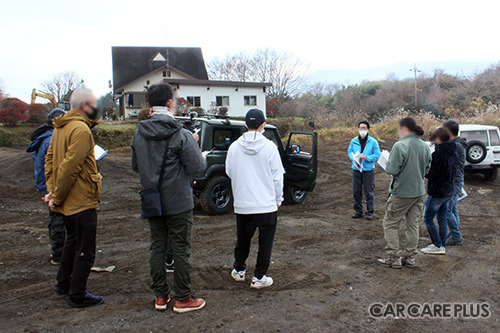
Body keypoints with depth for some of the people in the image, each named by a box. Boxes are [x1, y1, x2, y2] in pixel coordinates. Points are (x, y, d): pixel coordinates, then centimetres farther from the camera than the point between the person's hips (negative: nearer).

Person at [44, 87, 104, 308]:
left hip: (68, 200, 10)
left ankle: (64, 284, 37)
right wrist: (57, 196, -15)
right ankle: (77, 295, 10)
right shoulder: (81, 129, -20)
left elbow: (50, 159, 12)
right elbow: (70, 166, -24)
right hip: (82, 201, -10)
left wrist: (53, 189, 6)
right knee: (85, 250, 1)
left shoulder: (61, 127, 11)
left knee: (73, 241, 24)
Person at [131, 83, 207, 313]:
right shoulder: (181, 135, -17)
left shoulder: (139, 134, 1)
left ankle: (160, 296, 25)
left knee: (157, 247, 15)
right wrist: (202, 157, 4)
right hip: (178, 202, -5)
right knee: (181, 250, 6)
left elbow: (135, 167, 9)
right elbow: (196, 167, -17)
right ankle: (182, 299, 16)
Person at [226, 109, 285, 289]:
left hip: (242, 204, 3)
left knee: (242, 239, 20)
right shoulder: (269, 147, -10)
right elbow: (277, 176, -5)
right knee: (265, 242, 10)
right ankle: (259, 277, 16)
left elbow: (229, 172, 9)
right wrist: (278, 199, 7)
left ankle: (239, 270, 36)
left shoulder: (234, 147, -4)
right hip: (267, 204, -3)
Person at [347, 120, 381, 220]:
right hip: (356, 170, 3)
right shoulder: (354, 141, 5)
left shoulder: (373, 142, -4)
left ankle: (370, 212, 14)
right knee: (356, 192, 8)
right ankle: (358, 211, 21)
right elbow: (349, 151, 14)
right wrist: (353, 157, -7)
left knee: (369, 192, 2)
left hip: (368, 170, -3)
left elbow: (377, 155, -3)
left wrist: (366, 157, -19)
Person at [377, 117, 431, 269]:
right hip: (419, 192, 7)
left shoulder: (400, 146, -19)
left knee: (391, 224, 6)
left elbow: (392, 169, -20)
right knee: (413, 225, 15)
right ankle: (409, 257, 23)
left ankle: (394, 258, 9)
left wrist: (388, 162, 0)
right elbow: (427, 169, 12)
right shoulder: (425, 146, 4)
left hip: (401, 192, -7)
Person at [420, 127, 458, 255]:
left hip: (437, 192, -9)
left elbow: (431, 174, -21)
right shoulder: (454, 153, 7)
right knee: (443, 219, 15)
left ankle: (438, 246, 3)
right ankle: (442, 245, 21)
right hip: (449, 191, 9)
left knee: (428, 218, 2)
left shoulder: (438, 154, -21)